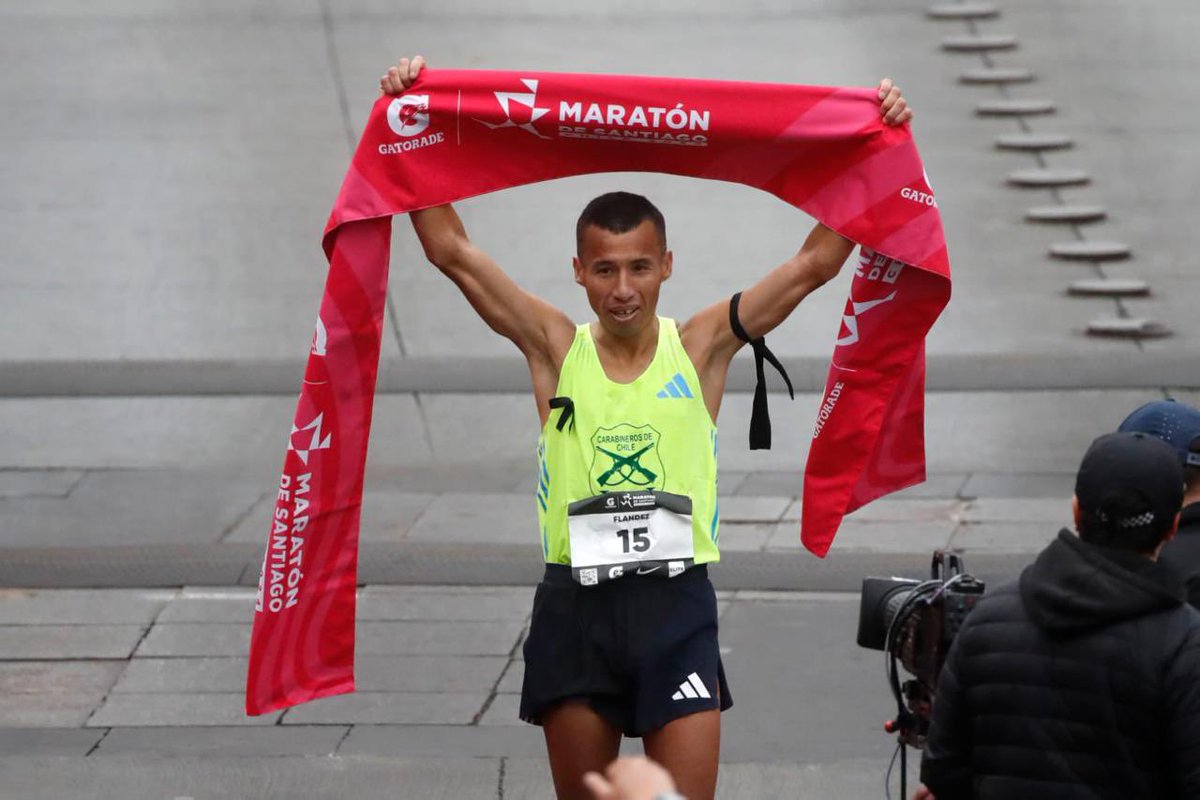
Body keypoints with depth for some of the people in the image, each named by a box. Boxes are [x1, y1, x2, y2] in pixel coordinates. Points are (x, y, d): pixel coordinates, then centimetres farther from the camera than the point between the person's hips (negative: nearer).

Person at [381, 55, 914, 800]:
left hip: (676, 603, -1)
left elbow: (816, 261, 0)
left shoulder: (701, 346, 2)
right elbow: (452, 250, 0)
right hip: (575, 604, 1)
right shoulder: (555, 347, 3)